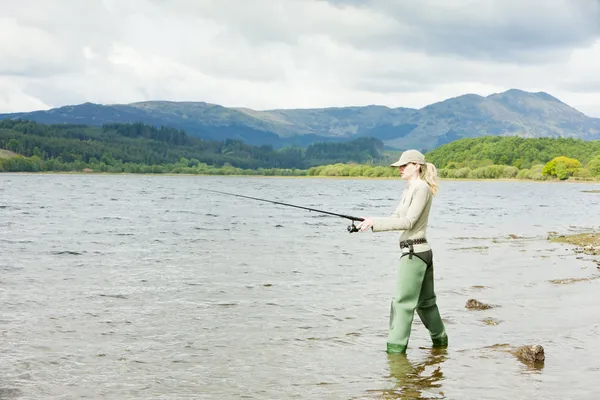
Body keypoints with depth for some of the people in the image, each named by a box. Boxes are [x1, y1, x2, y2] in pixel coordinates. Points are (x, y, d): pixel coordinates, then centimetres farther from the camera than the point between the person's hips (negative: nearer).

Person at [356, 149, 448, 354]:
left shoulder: (422, 188, -12)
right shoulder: (409, 189, 17)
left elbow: (408, 222, -19)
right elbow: (396, 217, 14)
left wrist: (375, 223, -21)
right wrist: (371, 222, -2)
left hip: (414, 251, -10)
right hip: (423, 251, 10)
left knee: (402, 301, -8)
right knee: (425, 301, 20)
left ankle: (396, 347, -5)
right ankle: (440, 340, 31)